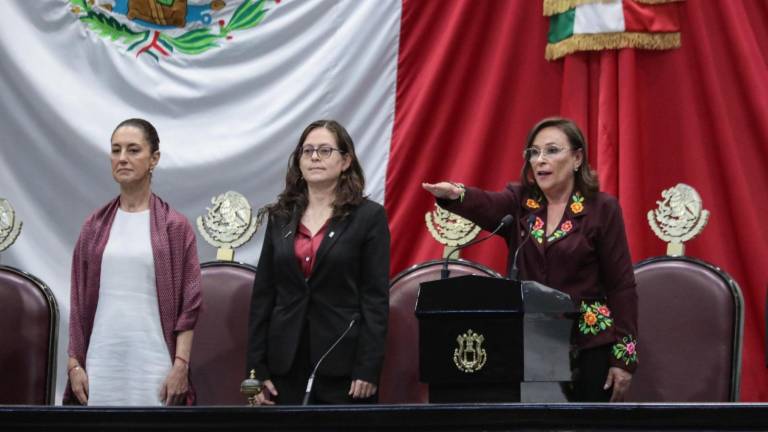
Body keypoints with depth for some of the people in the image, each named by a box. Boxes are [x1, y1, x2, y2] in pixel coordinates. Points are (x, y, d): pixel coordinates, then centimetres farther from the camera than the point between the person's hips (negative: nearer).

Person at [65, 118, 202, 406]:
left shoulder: (175, 226, 3)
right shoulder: (95, 226, 10)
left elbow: (188, 302, -1)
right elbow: (79, 300, 10)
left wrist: (181, 365, -9)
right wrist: (74, 363, 3)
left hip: (152, 362, -2)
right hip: (101, 361, 2)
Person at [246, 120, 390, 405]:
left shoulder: (368, 217, 0)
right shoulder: (280, 216, 11)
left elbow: (376, 298, -5)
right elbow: (263, 294, 10)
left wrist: (368, 369, -12)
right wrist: (256, 368, 4)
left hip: (343, 365, -3)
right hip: (287, 363, 3)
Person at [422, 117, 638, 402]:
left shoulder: (602, 208, -2)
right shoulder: (519, 202, 6)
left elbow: (621, 285, -4)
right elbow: (484, 205, -18)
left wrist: (624, 357, -9)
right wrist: (455, 195, -42)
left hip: (588, 347, -3)